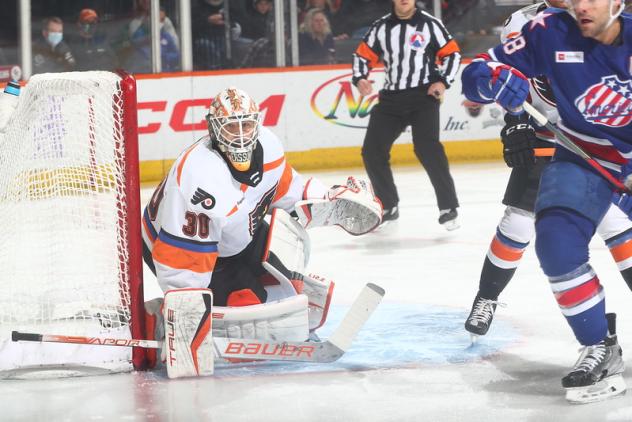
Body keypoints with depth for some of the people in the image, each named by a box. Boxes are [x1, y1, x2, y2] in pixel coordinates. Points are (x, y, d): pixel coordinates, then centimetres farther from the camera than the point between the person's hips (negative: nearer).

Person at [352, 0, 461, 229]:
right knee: (372, 151, -2)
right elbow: (363, 55, 12)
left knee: (427, 148, -22)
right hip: (391, 98, 4)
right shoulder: (380, 27, 6)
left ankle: (448, 207, -14)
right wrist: (360, 78, -6)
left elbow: (452, 54, 3)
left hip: (424, 95, -4)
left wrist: (443, 81, -10)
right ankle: (388, 206, 17)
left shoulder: (430, 24, -2)